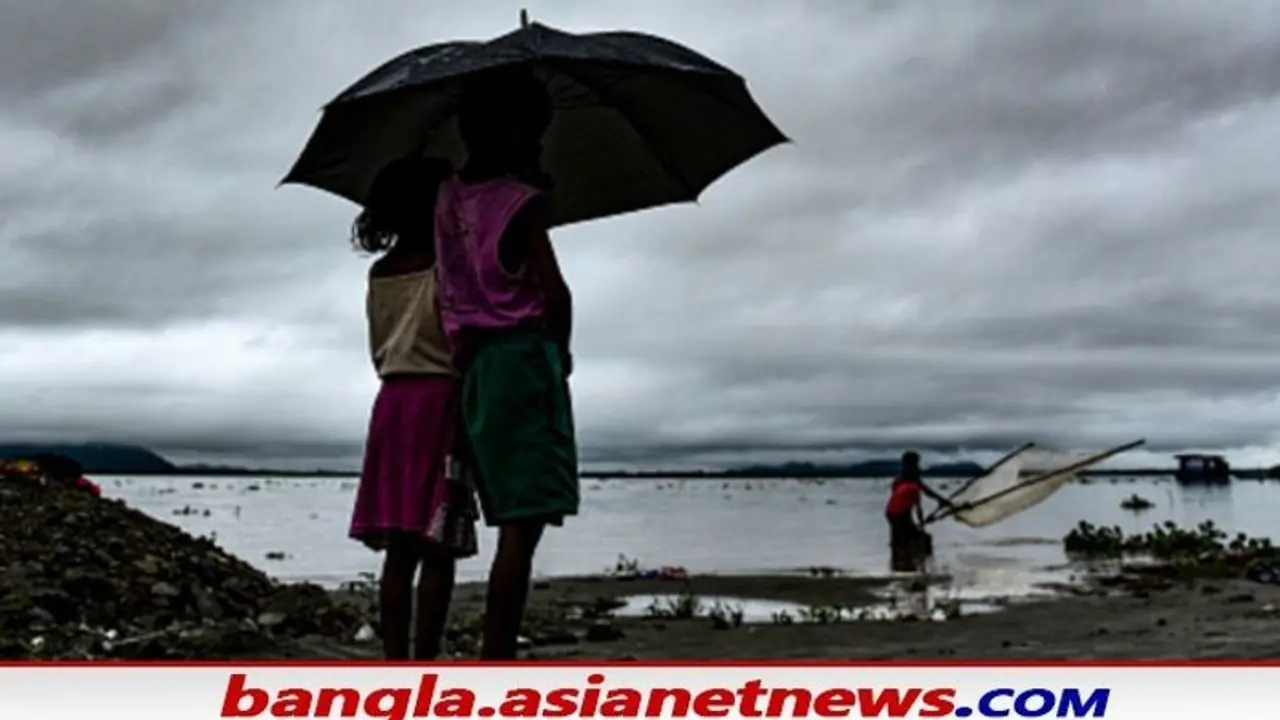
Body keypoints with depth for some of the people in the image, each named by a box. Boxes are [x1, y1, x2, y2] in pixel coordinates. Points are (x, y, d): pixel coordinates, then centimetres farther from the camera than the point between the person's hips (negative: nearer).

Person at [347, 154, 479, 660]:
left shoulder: (378, 274, 12)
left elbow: (379, 353, 14)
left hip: (392, 403, 6)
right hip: (440, 401, -6)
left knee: (400, 550, 6)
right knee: (438, 549, -5)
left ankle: (395, 666, 6)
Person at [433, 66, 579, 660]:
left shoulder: (452, 196, 14)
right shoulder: (521, 198, -7)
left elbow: (455, 282, 11)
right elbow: (555, 292, -10)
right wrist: (561, 348, 6)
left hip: (478, 365, 8)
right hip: (524, 359, -8)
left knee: (515, 520, 11)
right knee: (523, 522, -9)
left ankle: (497, 662, 12)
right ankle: (495, 665, -12)